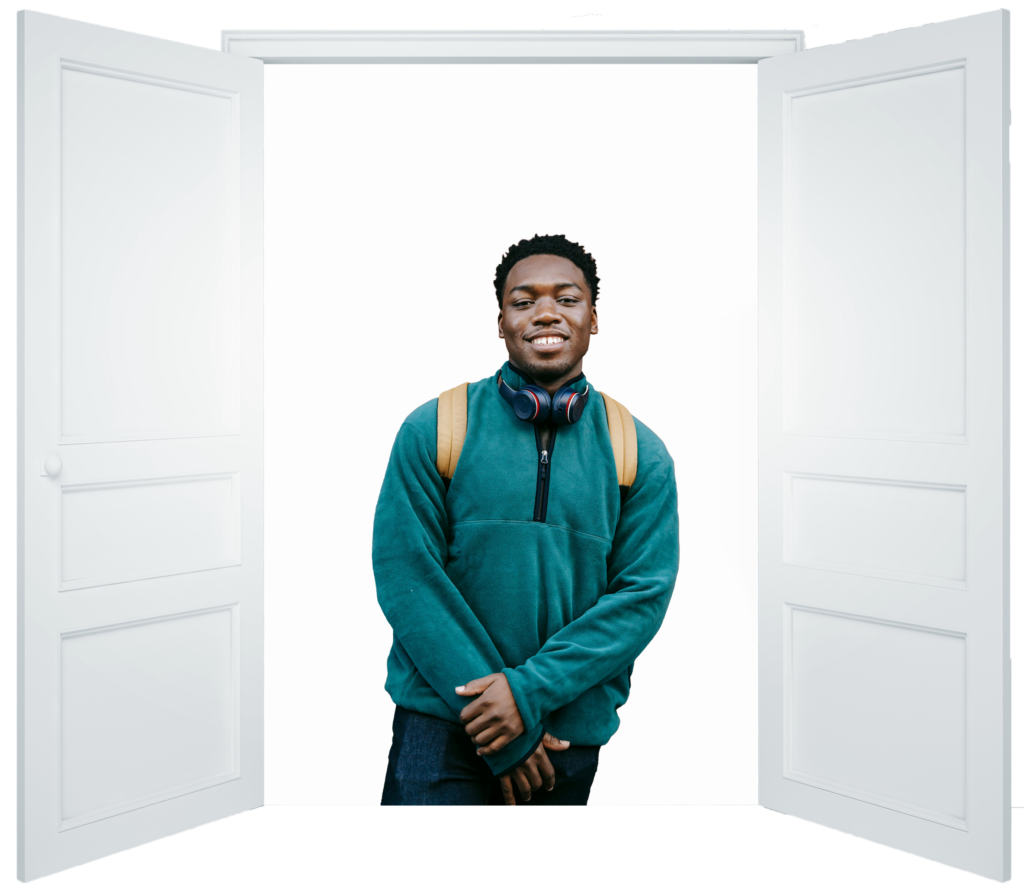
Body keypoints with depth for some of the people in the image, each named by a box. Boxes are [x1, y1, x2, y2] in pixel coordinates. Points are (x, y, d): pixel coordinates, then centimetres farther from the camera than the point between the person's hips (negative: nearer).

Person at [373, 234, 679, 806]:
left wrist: (532, 689, -17)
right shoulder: (432, 430, -4)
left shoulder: (641, 455, 0)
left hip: (572, 729, 2)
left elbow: (644, 593, -5)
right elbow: (406, 576, -10)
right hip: (442, 720, -1)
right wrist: (497, 726, -14)